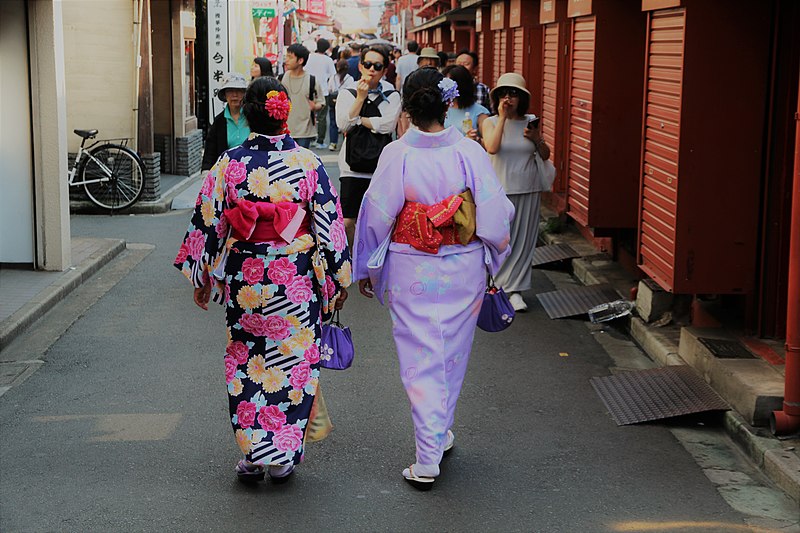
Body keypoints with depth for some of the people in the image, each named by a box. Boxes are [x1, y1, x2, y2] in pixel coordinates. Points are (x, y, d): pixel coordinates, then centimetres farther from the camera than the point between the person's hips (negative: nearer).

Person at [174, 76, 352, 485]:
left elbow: (208, 222, -1)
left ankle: (254, 454, 17)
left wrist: (202, 277, 10)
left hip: (243, 279, 1)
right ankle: (283, 456, 18)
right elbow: (329, 222, -4)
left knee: (246, 365, 14)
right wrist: (339, 277, 6)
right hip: (297, 280, 0)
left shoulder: (229, 163, -6)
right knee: (293, 363, 12)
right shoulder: (307, 162, -7)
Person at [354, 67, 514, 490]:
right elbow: (496, 213, -5)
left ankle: (428, 460, 3)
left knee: (419, 359, 4)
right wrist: (493, 257, 13)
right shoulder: (470, 153, -9)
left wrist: (365, 269, 7)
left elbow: (376, 215, -6)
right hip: (463, 269, 2)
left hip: (411, 271, -2)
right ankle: (441, 434, 37)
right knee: (453, 352, 19)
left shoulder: (396, 155, -12)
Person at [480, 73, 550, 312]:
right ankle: (497, 283, 22)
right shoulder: (491, 122, -1)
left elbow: (546, 155, 11)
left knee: (523, 239, 3)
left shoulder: (531, 123, 5)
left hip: (527, 189, 2)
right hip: (499, 189, -2)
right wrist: (502, 118, -16)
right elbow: (492, 148, -21)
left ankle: (514, 288, 13)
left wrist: (537, 139, -8)